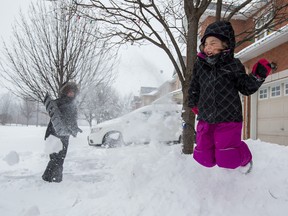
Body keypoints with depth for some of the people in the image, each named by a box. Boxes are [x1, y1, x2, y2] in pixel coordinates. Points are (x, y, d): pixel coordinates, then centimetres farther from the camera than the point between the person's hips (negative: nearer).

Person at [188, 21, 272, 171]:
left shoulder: (233, 65, -4)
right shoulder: (200, 64, 5)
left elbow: (247, 88, 1)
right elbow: (194, 87, 19)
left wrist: (257, 77, -14)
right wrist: (193, 103, 15)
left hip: (228, 118, -3)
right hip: (205, 118, 4)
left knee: (226, 159, -3)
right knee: (204, 157, 7)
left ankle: (245, 159, 32)